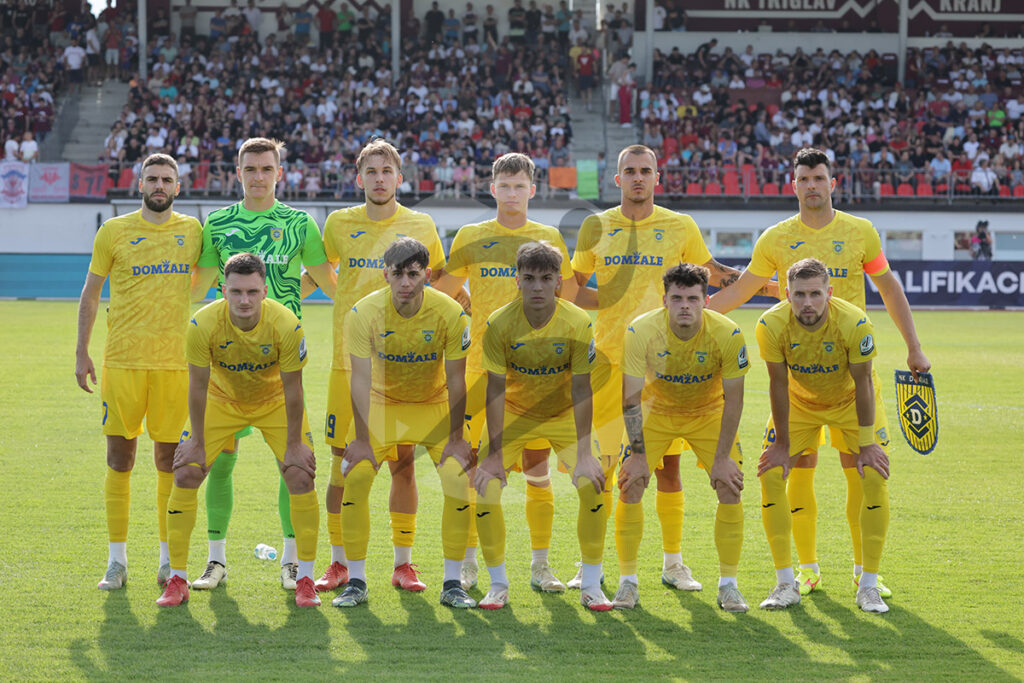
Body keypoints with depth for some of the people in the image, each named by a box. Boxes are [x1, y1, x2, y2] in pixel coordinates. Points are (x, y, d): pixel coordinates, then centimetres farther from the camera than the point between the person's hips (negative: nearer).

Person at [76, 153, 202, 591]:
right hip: (122, 359, -1)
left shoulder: (193, 231, 6)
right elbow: (91, 293, 8)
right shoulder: (114, 231, 3)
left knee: (169, 458, 4)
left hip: (175, 361, 1)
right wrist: (81, 353, 4)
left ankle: (169, 558, 14)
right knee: (120, 456, 0)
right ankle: (117, 560, 7)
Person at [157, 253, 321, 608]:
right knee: (185, 474, -10)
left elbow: (292, 388, -19)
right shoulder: (202, 325, -29)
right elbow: (198, 386, -17)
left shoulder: (287, 325, -30)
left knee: (301, 476, -13)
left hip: (274, 402, -1)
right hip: (222, 400, 1)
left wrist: (295, 444, -13)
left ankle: (305, 579, 0)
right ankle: (177, 579, 1)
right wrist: (197, 442, -12)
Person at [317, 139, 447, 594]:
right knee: (344, 462, 1)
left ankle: (403, 563, 9)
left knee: (403, 461, 1)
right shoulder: (340, 224, 5)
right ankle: (339, 562, 11)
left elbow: (443, 282, 21)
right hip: (349, 357, 0)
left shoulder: (421, 227, 5)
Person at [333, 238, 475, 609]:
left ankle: (452, 584, -2)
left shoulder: (451, 314, -21)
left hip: (434, 407, 0)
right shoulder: (363, 313, -21)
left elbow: (455, 380, -13)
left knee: (459, 483, -15)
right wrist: (361, 439, -17)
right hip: (381, 405, 0)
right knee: (354, 478, -15)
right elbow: (360, 379, -18)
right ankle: (356, 582, -2)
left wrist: (456, 437, -11)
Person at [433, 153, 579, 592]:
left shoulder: (549, 238, 8)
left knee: (538, 467, 1)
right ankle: (467, 563, 9)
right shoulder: (471, 237, 7)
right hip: (482, 364, 0)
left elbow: (569, 296, 14)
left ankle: (541, 565, 8)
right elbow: (444, 293, 12)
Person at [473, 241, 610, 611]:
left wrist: (584, 455, -21)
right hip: (513, 414, 0)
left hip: (565, 415, 0)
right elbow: (495, 390, -16)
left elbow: (581, 390, -18)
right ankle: (498, 585, 2)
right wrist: (494, 453, -19)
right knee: (485, 488, -17)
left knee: (593, 485, -19)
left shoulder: (578, 324, -20)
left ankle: (591, 585, -3)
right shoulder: (500, 324, -19)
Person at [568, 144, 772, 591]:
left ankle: (673, 563, 12)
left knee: (668, 464, 2)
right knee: (600, 463, 1)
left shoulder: (680, 227, 4)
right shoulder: (596, 227, 5)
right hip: (609, 358, 0)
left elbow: (711, 273, 19)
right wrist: (612, 301, -4)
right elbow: (575, 288, 14)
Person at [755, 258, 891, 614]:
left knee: (875, 477, -15)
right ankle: (786, 584, -2)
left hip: (849, 401, -1)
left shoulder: (855, 323, -32)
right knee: (770, 475, -12)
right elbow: (778, 384, -18)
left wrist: (866, 444, -17)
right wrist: (782, 444, -13)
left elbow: (862, 383, -21)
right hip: (798, 402, 1)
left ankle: (869, 586, -4)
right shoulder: (771, 325, -29)